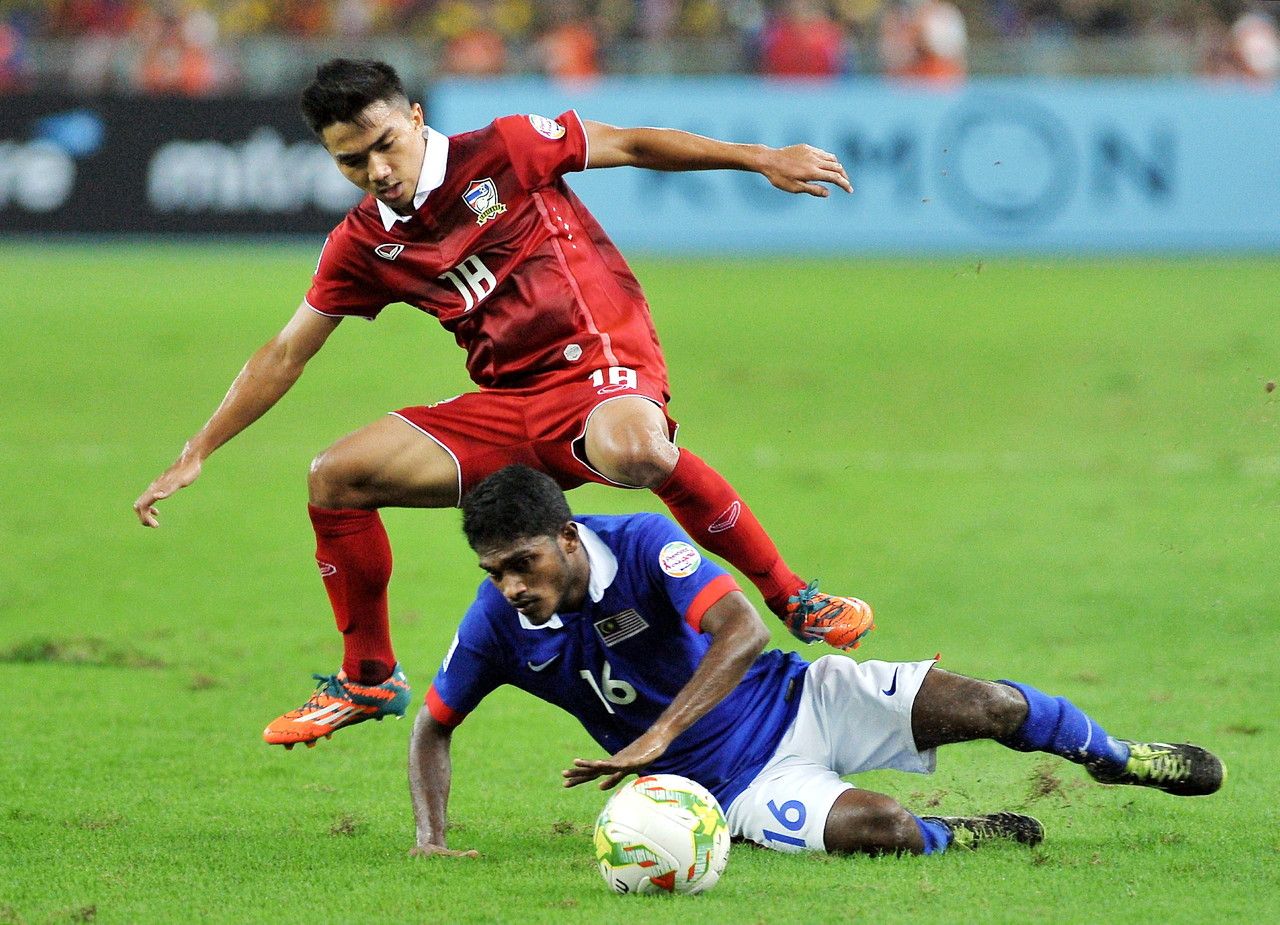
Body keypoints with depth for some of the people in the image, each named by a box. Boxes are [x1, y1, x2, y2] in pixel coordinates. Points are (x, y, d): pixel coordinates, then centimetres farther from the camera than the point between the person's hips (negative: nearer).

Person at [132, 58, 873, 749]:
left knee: (635, 452, -42)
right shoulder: (364, 246, 7)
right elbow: (286, 354, 15)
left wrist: (761, 159, -2)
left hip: (603, 368, -6)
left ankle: (793, 598, -25)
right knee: (336, 477, -3)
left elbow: (632, 145, 2)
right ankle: (369, 679, 15)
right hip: (509, 406, 6)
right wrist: (196, 455, 13)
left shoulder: (502, 154, -6)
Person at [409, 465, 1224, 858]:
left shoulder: (643, 544, -22)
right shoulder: (497, 625, -12)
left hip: (796, 701, -1)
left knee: (984, 706, -14)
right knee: (876, 827, -31)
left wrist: (657, 737, -41)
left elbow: (742, 630, -33)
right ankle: (955, 836, 7)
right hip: (739, 786, 1)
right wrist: (431, 838, -13)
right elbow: (434, 728, 3)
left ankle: (1112, 756, 21)